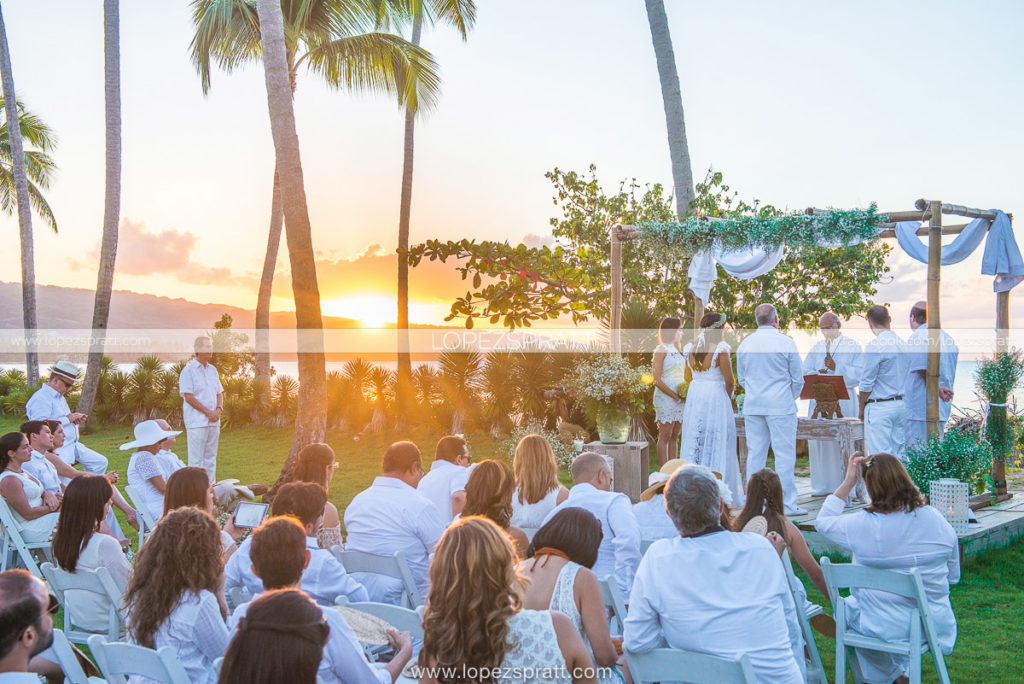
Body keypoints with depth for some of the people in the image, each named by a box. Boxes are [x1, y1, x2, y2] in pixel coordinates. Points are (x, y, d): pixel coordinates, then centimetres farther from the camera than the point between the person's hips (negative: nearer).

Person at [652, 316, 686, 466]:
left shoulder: (677, 350, 18)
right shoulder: (661, 350, -5)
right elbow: (657, 380, -12)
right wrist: (675, 396, -13)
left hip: (680, 399, 8)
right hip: (665, 397, -8)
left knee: (674, 437, 8)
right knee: (665, 436, -5)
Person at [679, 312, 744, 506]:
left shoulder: (690, 349, 3)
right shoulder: (720, 348, -13)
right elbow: (729, 381, -11)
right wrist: (728, 396, 7)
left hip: (694, 396, 5)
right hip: (716, 396, -5)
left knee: (694, 440, 11)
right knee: (717, 443, 1)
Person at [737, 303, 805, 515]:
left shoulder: (744, 344, 6)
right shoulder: (786, 343, -7)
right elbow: (798, 378, -1)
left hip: (752, 406, 5)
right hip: (781, 406, -4)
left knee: (755, 454, 8)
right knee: (784, 454, -1)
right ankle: (787, 504, -1)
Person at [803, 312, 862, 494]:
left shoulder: (852, 346, 6)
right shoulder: (817, 347, 17)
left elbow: (859, 373, -3)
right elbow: (806, 371, 11)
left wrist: (836, 368, -14)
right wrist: (817, 376, -10)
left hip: (843, 400, -4)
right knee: (818, 441, 0)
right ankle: (823, 485, 7)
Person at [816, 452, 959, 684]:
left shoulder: (861, 525, -20)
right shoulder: (936, 520, -10)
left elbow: (822, 521, 1)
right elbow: (953, 576, 2)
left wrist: (848, 482, 0)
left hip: (883, 628, -3)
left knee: (846, 606, 30)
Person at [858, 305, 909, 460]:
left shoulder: (874, 346, -13)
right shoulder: (903, 344, 9)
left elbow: (867, 383, -11)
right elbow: (907, 378, 15)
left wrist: (861, 408, 1)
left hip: (880, 406, -7)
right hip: (902, 405, 7)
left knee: (880, 454, -6)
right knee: (899, 453, 10)